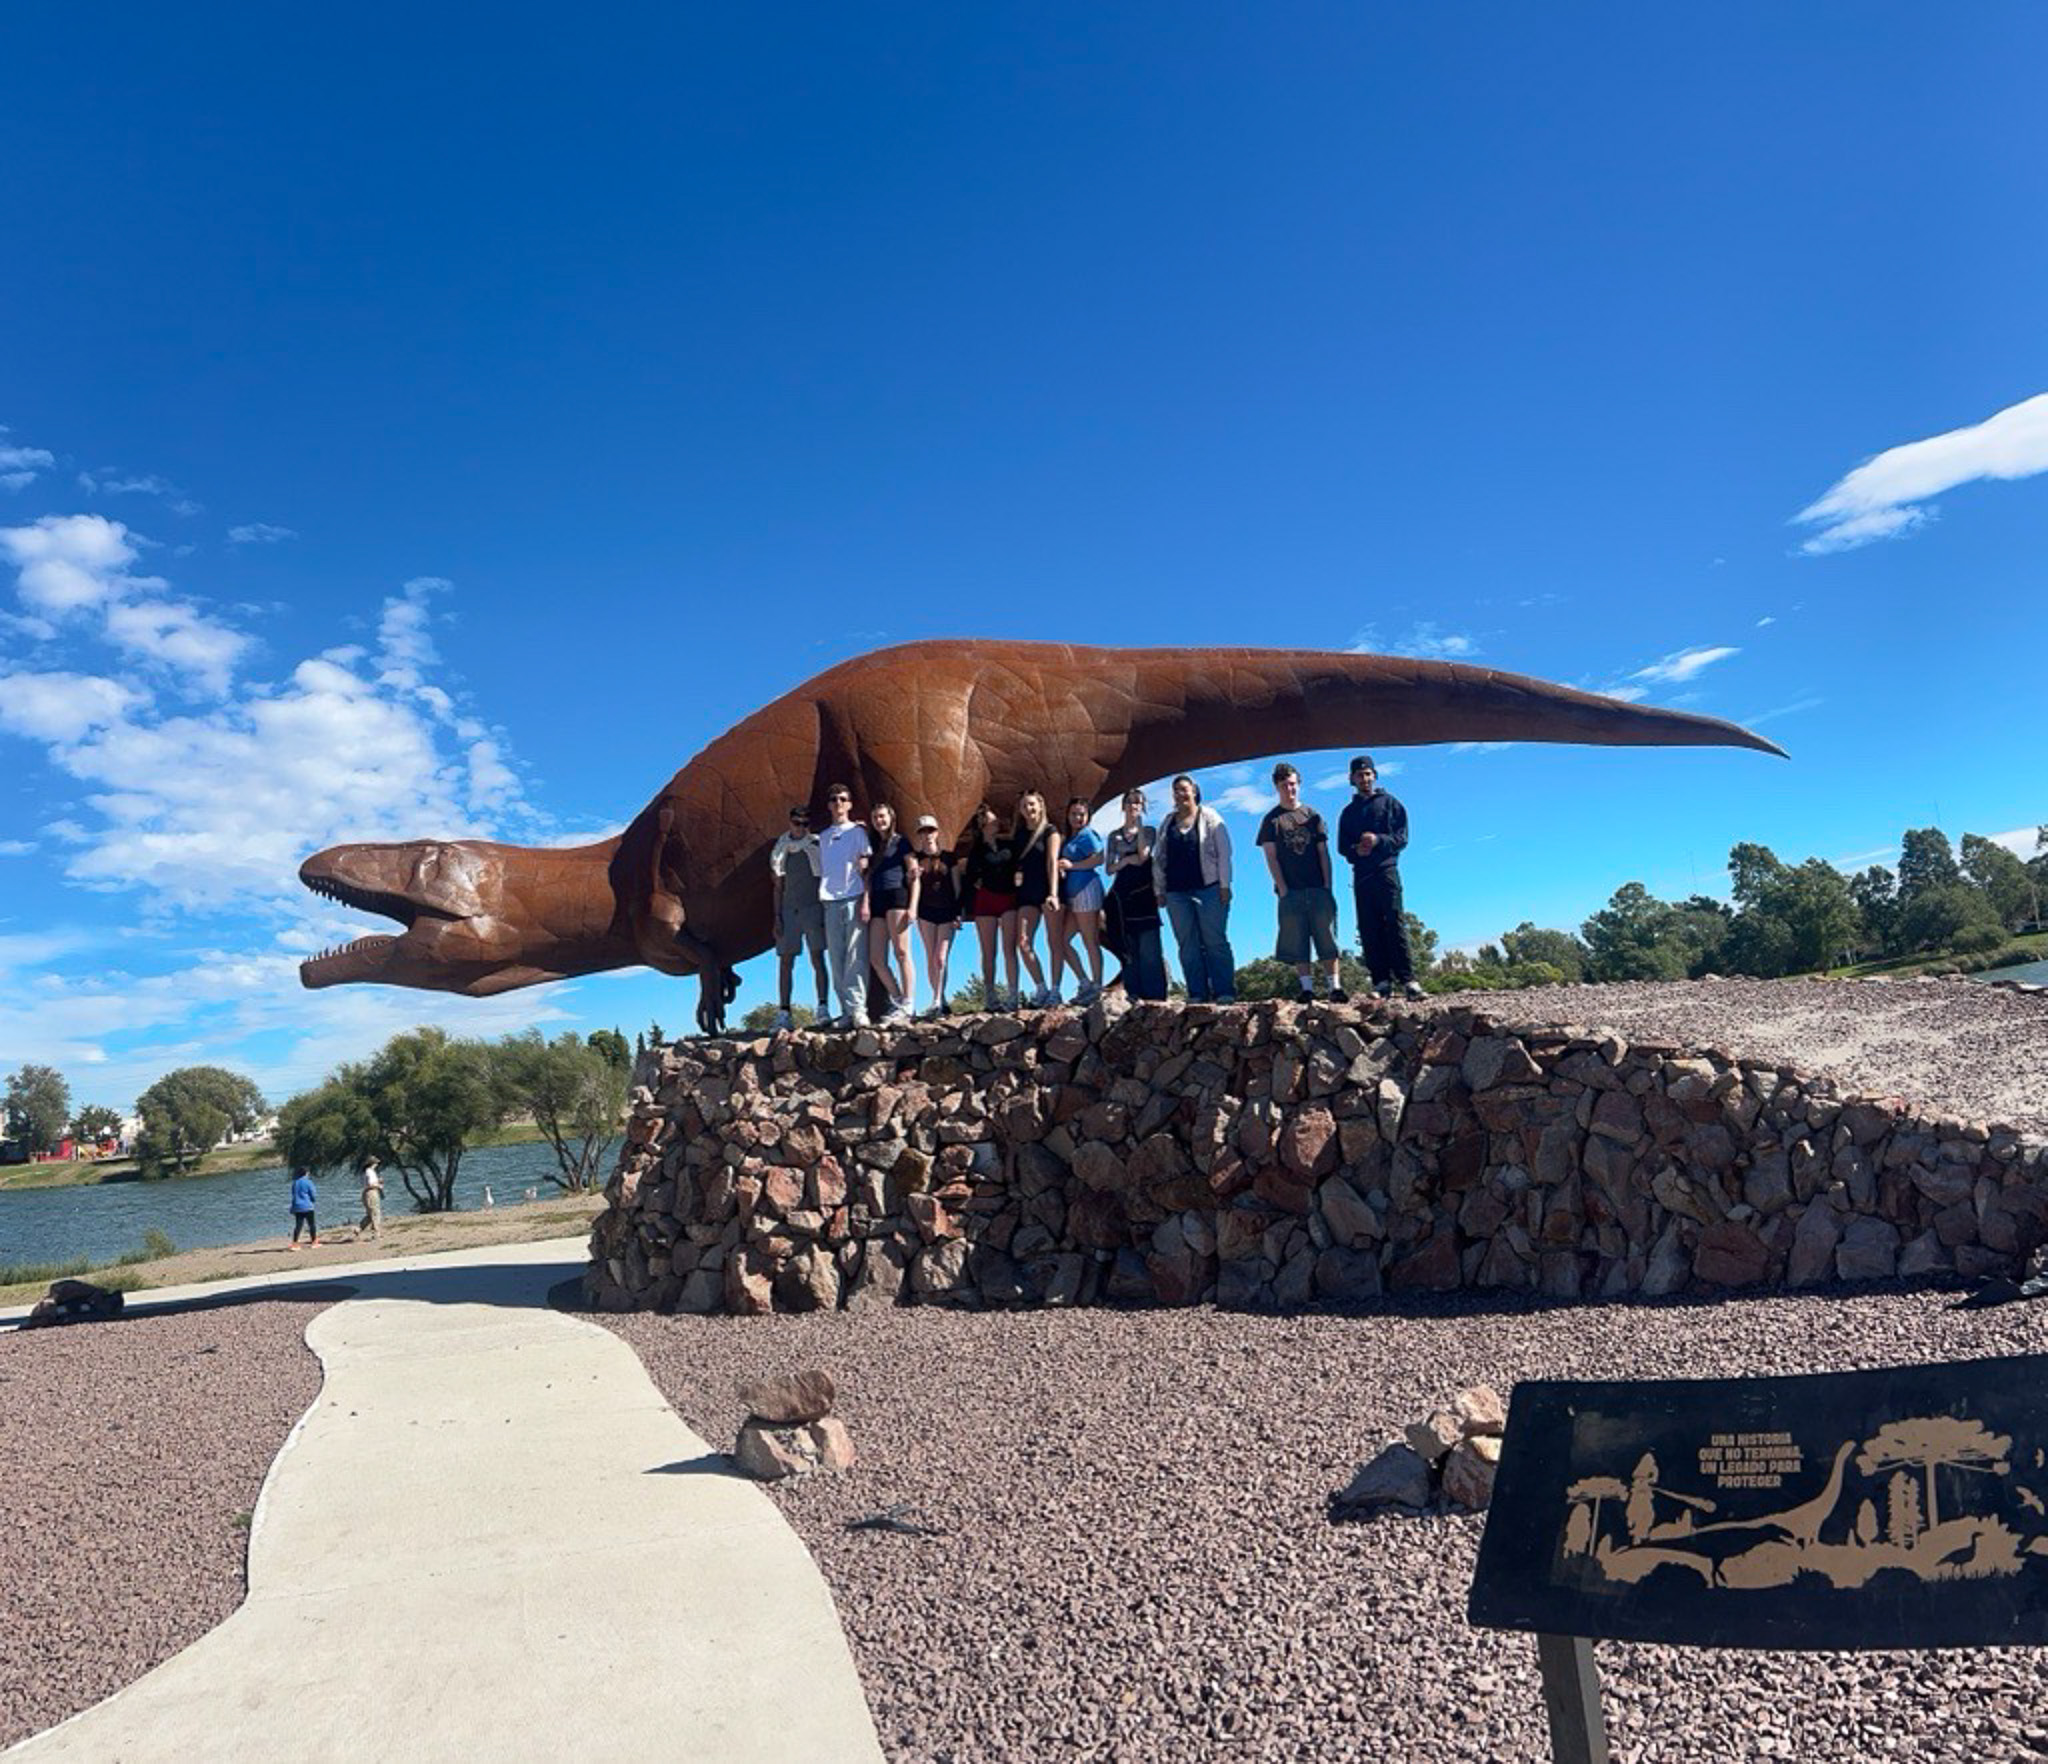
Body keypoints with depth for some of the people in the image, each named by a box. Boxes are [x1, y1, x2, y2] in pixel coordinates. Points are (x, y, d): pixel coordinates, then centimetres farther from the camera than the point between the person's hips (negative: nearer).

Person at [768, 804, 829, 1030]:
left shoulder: (817, 846, 2)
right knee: (786, 962, 0)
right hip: (789, 910, 3)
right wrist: (777, 917, 7)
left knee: (817, 959, -6)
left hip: (813, 908, -3)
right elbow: (778, 886, 14)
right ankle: (784, 1013, -1)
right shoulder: (781, 850, 12)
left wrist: (826, 910, -4)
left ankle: (823, 1007, -4)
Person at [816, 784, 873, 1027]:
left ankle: (858, 1009, -13)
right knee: (836, 959, -1)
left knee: (856, 957, -11)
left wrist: (865, 901, -9)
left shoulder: (857, 831, 8)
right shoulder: (823, 836, 19)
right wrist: (819, 904, 9)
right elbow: (821, 873, 19)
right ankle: (847, 1012, 0)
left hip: (853, 899, -4)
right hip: (830, 901, 4)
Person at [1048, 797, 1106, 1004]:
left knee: (1090, 942, -6)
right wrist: (1060, 868, 4)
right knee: (1061, 940, 6)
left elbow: (1098, 858, -16)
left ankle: (1097, 986, -2)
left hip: (1086, 889, -9)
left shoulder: (1088, 834, -3)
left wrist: (1072, 865, -13)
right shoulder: (1068, 839, 22)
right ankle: (1084, 982, 11)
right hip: (1071, 894, 9)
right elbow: (1059, 863, 26)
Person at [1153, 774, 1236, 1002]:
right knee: (1187, 945, 2)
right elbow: (1159, 858, 17)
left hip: (1208, 889, -4)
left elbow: (1224, 852, -1)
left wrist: (1224, 885, -8)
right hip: (1177, 893, 4)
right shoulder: (1168, 822, 15)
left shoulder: (1209, 818, 4)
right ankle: (1197, 994, 5)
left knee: (1215, 942, -5)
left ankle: (1224, 992, -3)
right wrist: (1160, 890, 11)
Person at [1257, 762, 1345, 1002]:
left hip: (1318, 889, 1)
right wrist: (1282, 889, -8)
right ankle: (1307, 987, -1)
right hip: (1291, 892, -1)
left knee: (1327, 937, -3)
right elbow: (1271, 857, 1)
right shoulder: (1272, 820, 7)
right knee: (1298, 942, -3)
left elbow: (1323, 853, 10)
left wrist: (1327, 886, 0)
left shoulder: (1312, 815, 12)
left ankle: (1335, 986, -1)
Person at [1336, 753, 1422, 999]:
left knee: (1394, 924, -13)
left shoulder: (1390, 803, 12)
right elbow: (1342, 846, 16)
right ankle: (1382, 983, -5)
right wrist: (1356, 850, -7)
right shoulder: (1348, 812, 22)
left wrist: (1379, 840, -15)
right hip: (1361, 875, 4)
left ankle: (1407, 980, -17)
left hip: (1386, 870, -3)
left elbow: (1402, 837, 3)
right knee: (1369, 930, -4)